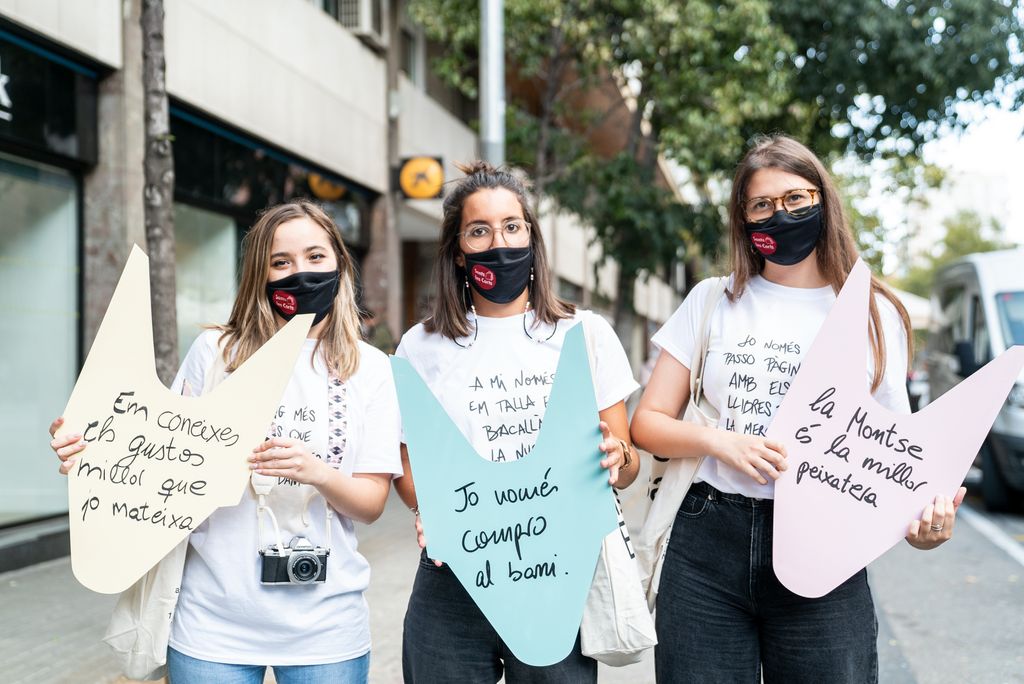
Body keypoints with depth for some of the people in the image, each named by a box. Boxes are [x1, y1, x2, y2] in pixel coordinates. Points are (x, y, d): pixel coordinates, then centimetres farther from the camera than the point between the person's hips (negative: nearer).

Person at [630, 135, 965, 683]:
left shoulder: (875, 315, 7)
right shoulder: (713, 301, 8)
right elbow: (647, 423, 7)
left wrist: (924, 513, -14)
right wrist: (717, 441, -13)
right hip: (708, 544, 1)